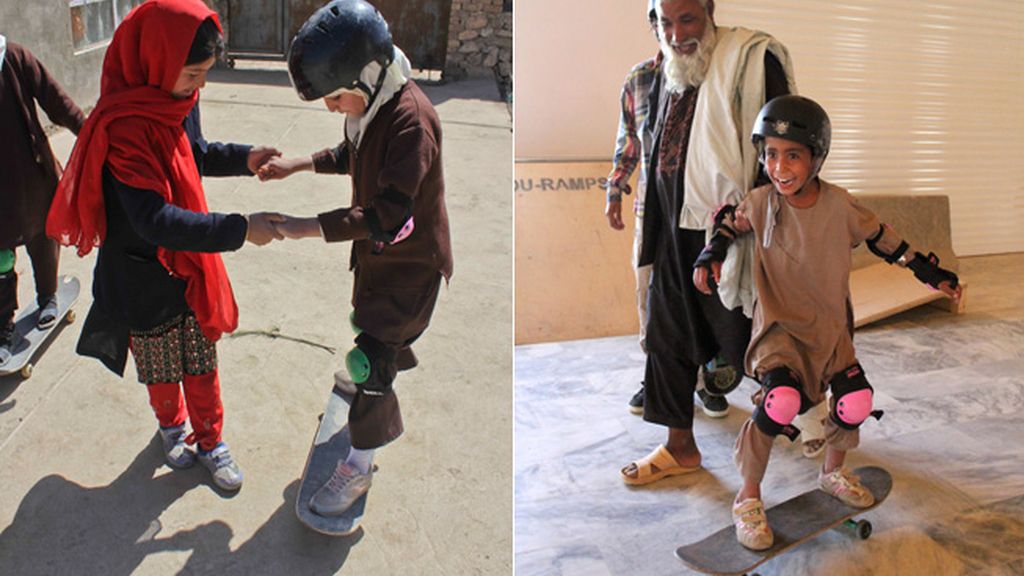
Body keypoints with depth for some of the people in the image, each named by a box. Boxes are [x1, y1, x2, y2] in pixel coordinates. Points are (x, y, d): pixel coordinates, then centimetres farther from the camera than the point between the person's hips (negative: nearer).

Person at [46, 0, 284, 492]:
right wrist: (239, 230, -35)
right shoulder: (124, 128, -29)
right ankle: (170, 425, 46)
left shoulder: (179, 99, -5)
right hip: (144, 279, -5)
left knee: (202, 363, 16)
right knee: (160, 367, 19)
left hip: (191, 265, 6)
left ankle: (210, 441, 35)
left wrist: (242, 158, -4)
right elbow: (154, 220, -33)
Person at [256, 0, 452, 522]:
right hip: (376, 250, 9)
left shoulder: (410, 119, -32)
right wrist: (301, 163, 3)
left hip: (410, 261, -9)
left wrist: (313, 227, -33)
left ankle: (359, 467, 10)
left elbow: (390, 216, -34)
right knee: (369, 320, 29)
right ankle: (398, 361, 62)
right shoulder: (368, 105, -4)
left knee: (370, 359, -6)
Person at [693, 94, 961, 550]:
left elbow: (880, 238, 5)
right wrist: (711, 254, -6)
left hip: (830, 324, 3)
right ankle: (748, 497, -7)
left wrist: (928, 271, 11)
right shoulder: (761, 202, -11)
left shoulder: (838, 205, -11)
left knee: (856, 402, -5)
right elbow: (730, 221, 10)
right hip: (779, 324, -3)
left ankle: (833, 472, 29)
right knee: (781, 401, -26)